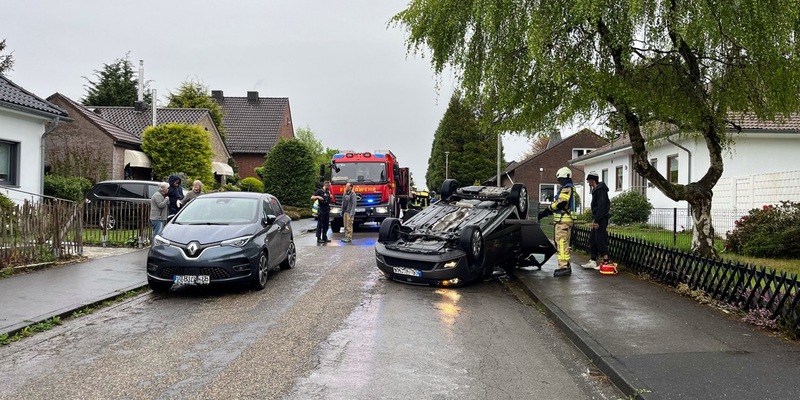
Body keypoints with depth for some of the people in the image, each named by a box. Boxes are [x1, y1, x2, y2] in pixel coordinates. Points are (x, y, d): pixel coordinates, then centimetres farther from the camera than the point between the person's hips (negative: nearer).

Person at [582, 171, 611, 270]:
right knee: (592, 240, 11)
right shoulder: (596, 190, 18)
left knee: (600, 240, -9)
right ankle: (593, 261, 16)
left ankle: (606, 262, -6)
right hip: (597, 219, 10)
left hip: (601, 220, -10)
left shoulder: (600, 190, -14)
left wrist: (597, 220, -23)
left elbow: (601, 206, -21)